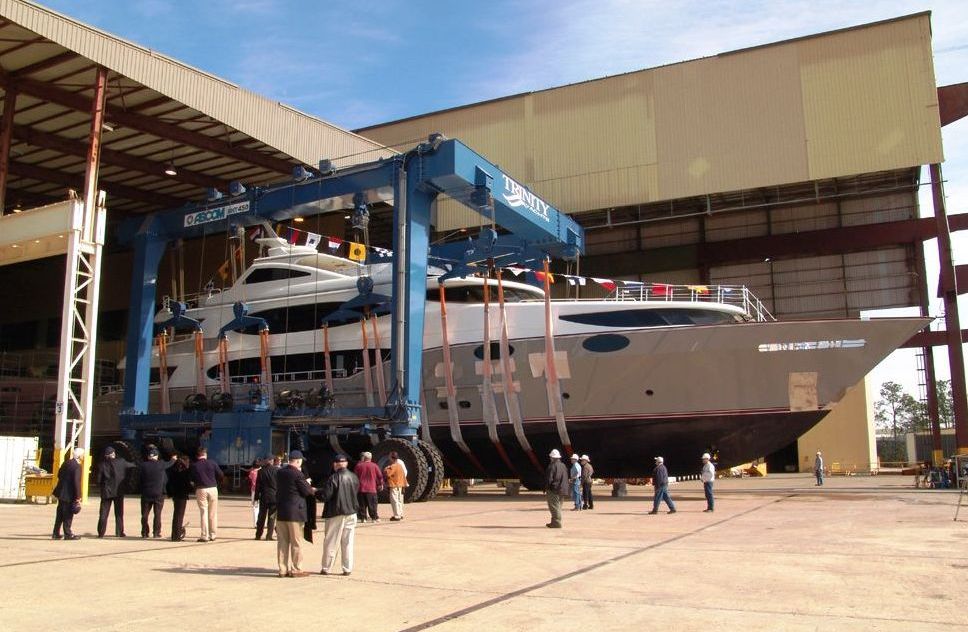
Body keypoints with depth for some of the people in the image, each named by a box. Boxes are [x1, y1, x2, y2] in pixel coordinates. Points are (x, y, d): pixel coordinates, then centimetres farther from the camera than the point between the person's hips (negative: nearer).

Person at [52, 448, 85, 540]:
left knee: (60, 513, 16)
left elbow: (59, 474, 16)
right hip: (69, 494, -8)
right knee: (68, 515, 1)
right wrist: (78, 497, -18)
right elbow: (76, 482, -22)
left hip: (61, 491, 8)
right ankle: (68, 534, 8)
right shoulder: (77, 466, -19)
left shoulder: (66, 462, 6)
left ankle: (56, 533, 22)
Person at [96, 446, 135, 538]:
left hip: (106, 492, 1)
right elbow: (131, 465, 7)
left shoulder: (102, 465, -2)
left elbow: (99, 481, -1)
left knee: (103, 513, 6)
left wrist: (102, 487, 15)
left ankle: (101, 533, 3)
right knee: (119, 513, 7)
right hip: (118, 492, -1)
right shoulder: (121, 462, -6)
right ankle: (119, 532, 7)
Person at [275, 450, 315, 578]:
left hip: (280, 511, 6)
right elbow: (307, 491, -11)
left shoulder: (279, 472, 7)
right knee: (295, 542, 2)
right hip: (294, 511, -6)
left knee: (282, 542, 10)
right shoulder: (298, 474, -14)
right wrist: (313, 490, 12)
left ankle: (283, 569, 13)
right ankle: (295, 569, 6)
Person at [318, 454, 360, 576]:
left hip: (336, 513, -5)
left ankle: (327, 568, 13)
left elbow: (325, 496, -17)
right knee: (348, 542, 11)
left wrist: (317, 491, 2)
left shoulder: (333, 478, -16)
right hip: (351, 512, 5)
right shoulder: (354, 477, 2)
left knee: (331, 542, 7)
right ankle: (347, 569, 12)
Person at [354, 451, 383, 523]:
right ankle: (374, 518, 4)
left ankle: (363, 518, 7)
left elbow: (355, 476, 7)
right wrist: (380, 484, 16)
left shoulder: (358, 466, 2)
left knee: (362, 504, 7)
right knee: (372, 504, 4)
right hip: (371, 488, -1)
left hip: (361, 488, 1)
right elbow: (380, 476, 2)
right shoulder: (374, 466, -1)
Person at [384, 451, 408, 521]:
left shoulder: (393, 466, -17)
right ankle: (400, 514, 24)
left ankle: (397, 516, -9)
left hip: (394, 485, -10)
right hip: (400, 485, 10)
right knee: (399, 500, 17)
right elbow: (404, 474, 19)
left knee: (394, 500, -7)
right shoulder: (399, 465, 14)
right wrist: (404, 483, 23)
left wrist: (386, 469, -5)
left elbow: (387, 474, -24)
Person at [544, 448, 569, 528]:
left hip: (554, 489, -9)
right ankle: (555, 522, 22)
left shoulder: (552, 466, -13)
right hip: (562, 490, 9)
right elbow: (566, 479, 17)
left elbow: (549, 478, -16)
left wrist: (546, 488, -6)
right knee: (558, 506, 15)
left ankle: (556, 523, -8)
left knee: (554, 506, -5)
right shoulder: (563, 465, 13)